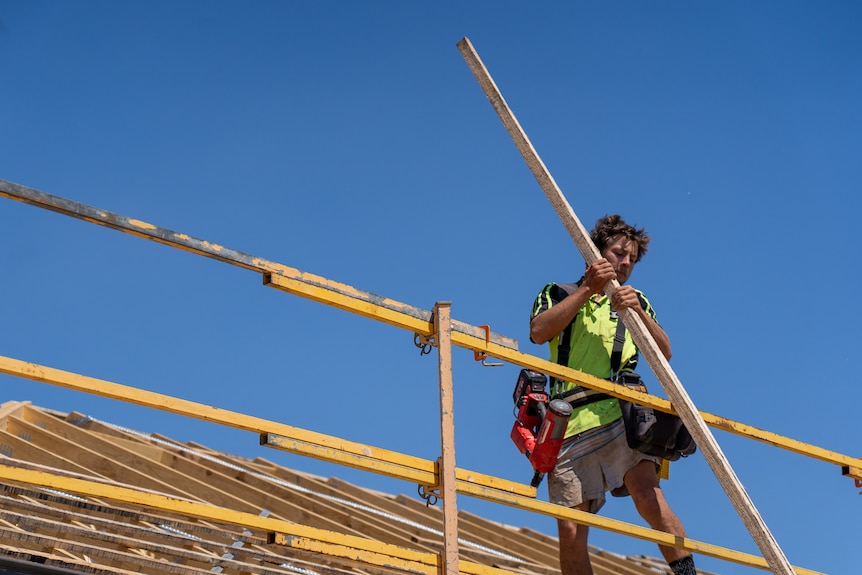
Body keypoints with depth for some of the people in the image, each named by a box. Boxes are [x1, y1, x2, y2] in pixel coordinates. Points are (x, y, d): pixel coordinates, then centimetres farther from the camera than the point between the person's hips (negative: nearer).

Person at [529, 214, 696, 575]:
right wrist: (587, 289, -8)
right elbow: (538, 332, -4)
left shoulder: (634, 300, 23)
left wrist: (639, 312, -8)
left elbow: (664, 354, 9)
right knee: (570, 531, -6)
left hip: (621, 413, 1)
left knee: (647, 495, -26)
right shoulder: (559, 294, 17)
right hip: (570, 422, 0)